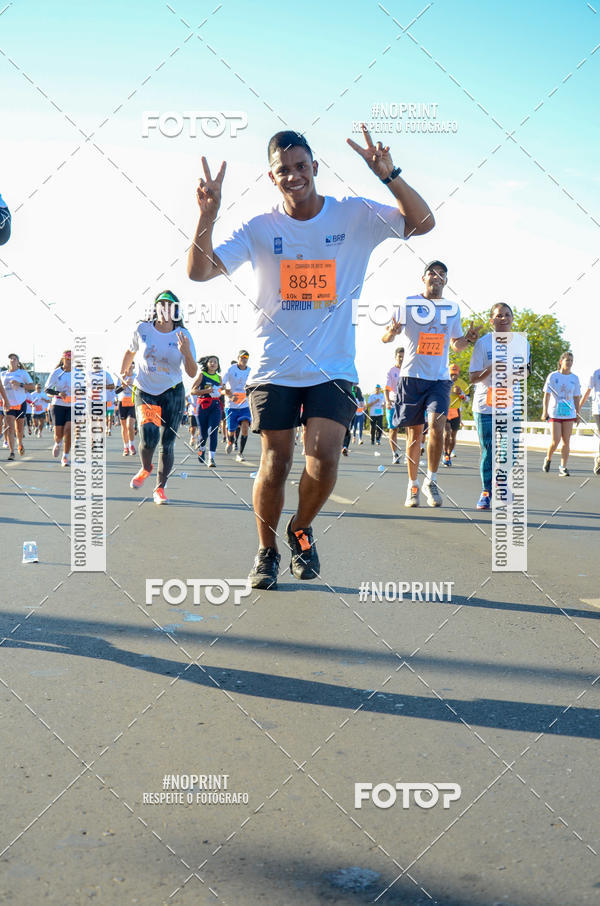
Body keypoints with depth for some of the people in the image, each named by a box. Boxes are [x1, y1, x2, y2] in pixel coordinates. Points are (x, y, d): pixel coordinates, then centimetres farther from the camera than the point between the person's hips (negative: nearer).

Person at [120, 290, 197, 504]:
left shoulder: (183, 335, -6)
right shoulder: (142, 330, -5)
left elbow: (192, 374, -10)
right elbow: (130, 351, 17)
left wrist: (186, 353, -27)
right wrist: (122, 373, 25)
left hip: (173, 393, 1)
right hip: (145, 392, 0)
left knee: (167, 444, 2)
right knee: (148, 437, -20)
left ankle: (160, 488, 20)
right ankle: (146, 468, 14)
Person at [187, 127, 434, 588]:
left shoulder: (355, 215, 0)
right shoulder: (260, 229, 1)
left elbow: (423, 223, -8)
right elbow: (199, 271, -6)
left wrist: (388, 174, -22)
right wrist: (208, 213, -21)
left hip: (333, 367, 0)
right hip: (274, 367, 0)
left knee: (324, 457, -13)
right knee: (275, 464, -2)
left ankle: (301, 529, 18)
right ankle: (267, 550, 22)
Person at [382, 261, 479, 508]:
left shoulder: (453, 309, 10)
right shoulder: (408, 304, 3)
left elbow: (456, 345, 20)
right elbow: (385, 338, 4)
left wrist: (468, 339, -2)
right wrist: (392, 332, -19)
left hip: (440, 378, 1)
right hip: (412, 376, -1)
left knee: (436, 426, -17)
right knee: (415, 432, 3)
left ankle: (430, 482, -2)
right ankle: (412, 486, 17)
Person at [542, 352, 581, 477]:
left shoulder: (574, 378, 9)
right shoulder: (553, 376, 0)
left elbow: (576, 397, 14)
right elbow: (546, 395, -1)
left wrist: (577, 413, 9)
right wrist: (544, 412, -7)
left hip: (569, 413, 3)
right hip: (555, 413, -3)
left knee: (566, 441, -2)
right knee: (556, 440, -9)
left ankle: (563, 467, 3)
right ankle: (548, 459, 19)